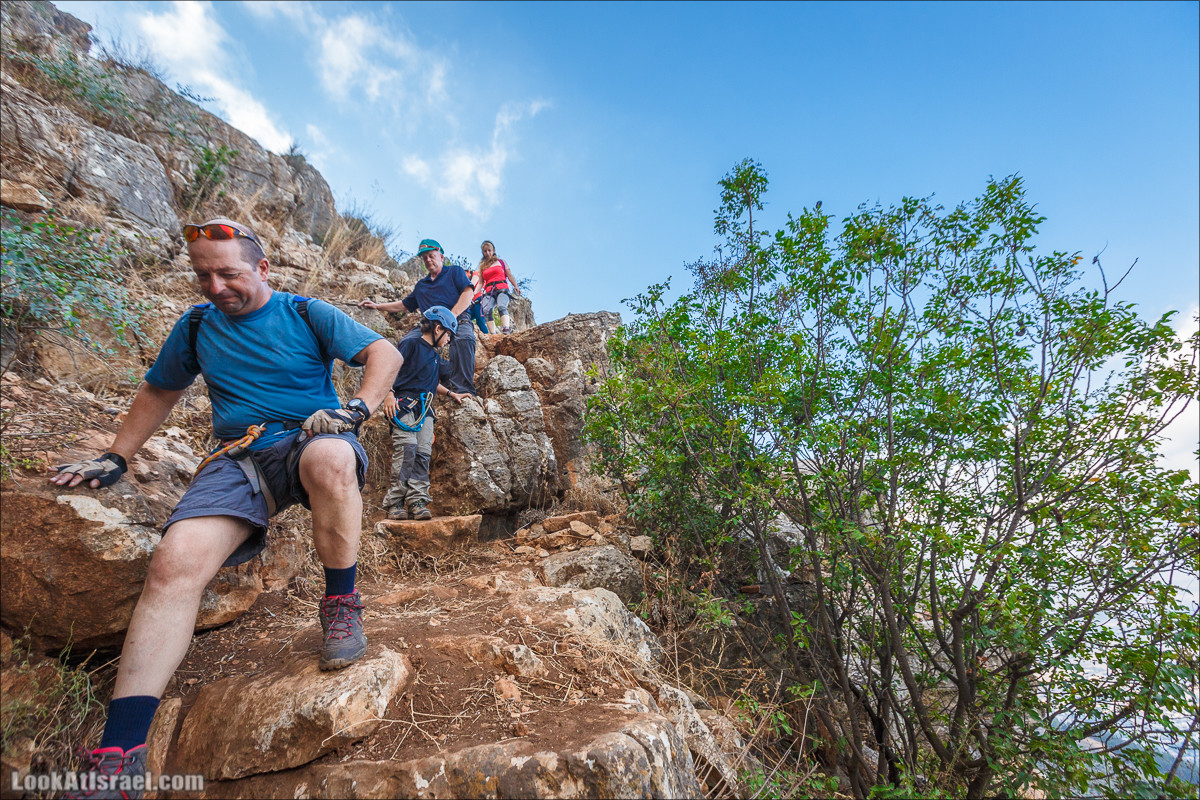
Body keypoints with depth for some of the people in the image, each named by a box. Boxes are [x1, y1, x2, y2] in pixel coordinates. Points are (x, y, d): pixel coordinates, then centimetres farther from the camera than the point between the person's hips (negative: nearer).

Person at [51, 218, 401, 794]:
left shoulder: (307, 314, 5)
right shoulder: (197, 326, 17)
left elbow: (384, 353, -1)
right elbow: (158, 392, 30)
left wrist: (357, 408, -17)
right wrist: (114, 459, 24)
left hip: (307, 438, -3)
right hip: (238, 459, 3)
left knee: (329, 458, -42)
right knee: (176, 560, -25)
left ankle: (341, 604, -21)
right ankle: (119, 752, -21)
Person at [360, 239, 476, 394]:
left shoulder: (454, 271, 16)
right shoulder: (421, 285, 33)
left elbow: (468, 293, 0)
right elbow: (404, 305, 40)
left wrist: (452, 315, -15)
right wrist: (377, 306, 31)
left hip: (458, 319, -5)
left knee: (463, 337, -41)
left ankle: (463, 390, -46)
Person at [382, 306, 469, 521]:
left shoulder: (434, 355, 27)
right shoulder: (411, 343, 2)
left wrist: (451, 394, 31)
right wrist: (389, 394, -17)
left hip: (425, 408, 8)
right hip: (404, 403, -7)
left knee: (423, 452, -7)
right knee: (407, 447, -21)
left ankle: (417, 502, -12)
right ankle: (394, 503, -20)